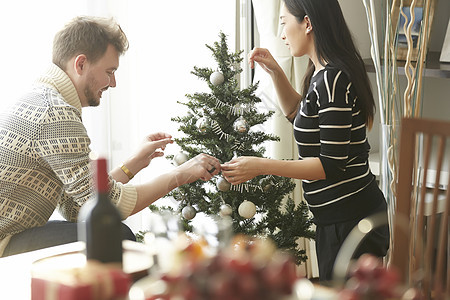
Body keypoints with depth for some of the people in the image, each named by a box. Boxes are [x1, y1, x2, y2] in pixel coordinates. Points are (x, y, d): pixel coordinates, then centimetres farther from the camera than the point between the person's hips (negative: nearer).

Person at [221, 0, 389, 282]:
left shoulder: (333, 79, -21)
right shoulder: (324, 73, 9)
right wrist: (275, 71, 13)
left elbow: (333, 165, -23)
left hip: (350, 221, -10)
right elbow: (297, 113, 28)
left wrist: (261, 166, -23)